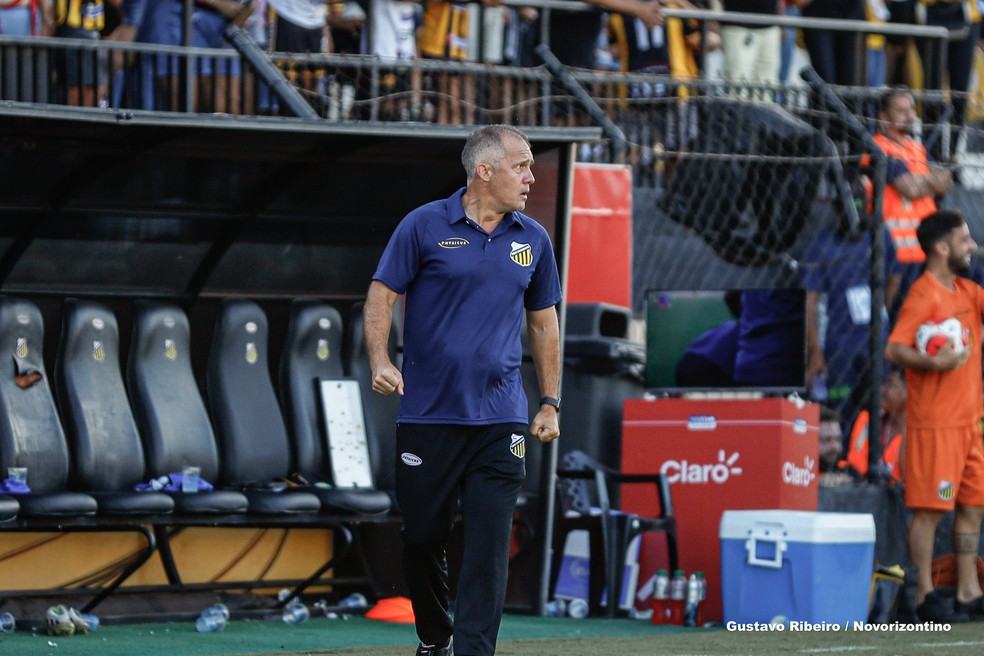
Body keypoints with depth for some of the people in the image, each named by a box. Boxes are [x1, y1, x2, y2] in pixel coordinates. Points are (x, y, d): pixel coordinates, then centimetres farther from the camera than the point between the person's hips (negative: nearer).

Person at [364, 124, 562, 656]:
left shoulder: (533, 240, 9)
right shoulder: (425, 226, -2)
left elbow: (543, 323, 17)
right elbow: (382, 295, -2)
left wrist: (550, 403, 14)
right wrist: (379, 361, -18)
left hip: (500, 419, 2)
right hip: (428, 414, -2)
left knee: (488, 549, -7)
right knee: (422, 536, 8)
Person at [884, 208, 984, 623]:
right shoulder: (924, 295, -11)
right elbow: (893, 350, -18)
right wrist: (934, 363, -29)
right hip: (934, 422, -8)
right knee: (930, 508, -5)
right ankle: (926, 597, 0)